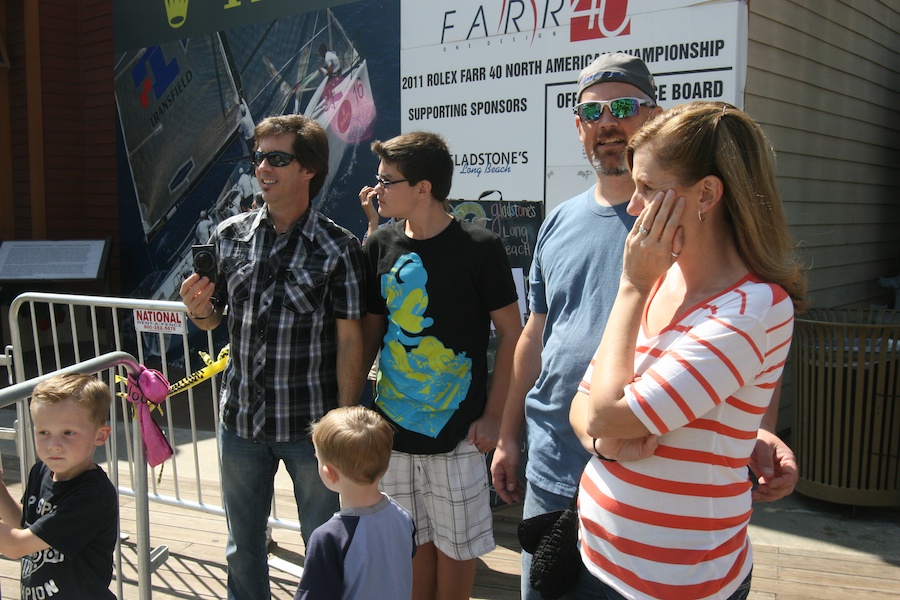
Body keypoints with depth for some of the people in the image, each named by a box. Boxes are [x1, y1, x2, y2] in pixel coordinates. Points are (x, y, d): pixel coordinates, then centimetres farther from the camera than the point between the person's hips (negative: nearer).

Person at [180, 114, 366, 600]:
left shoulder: (338, 248, -10)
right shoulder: (228, 236, 2)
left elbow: (349, 340, -9)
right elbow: (211, 319, 11)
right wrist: (197, 308, -13)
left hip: (312, 424, -4)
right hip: (241, 418, 4)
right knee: (242, 544, 20)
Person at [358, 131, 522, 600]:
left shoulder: (479, 248, -11)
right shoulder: (380, 246, 2)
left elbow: (511, 334, -6)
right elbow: (371, 329, 10)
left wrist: (493, 416, -9)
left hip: (457, 429, -3)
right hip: (393, 425, 4)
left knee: (456, 544, 10)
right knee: (415, 540, 16)